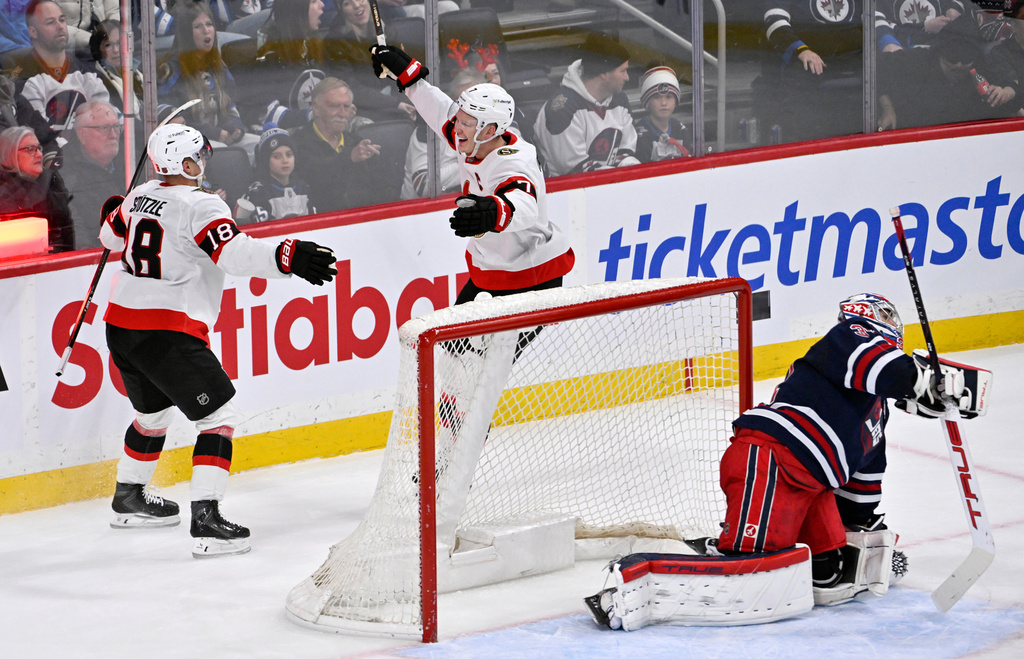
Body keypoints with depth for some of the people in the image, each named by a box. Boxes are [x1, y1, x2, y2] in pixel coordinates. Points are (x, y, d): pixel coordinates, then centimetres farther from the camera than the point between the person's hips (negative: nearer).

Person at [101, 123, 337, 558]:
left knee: (153, 411, 30)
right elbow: (235, 254, -28)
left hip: (121, 325, 9)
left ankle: (128, 498, 46)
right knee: (218, 417, -5)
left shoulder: (139, 197, 12)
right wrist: (287, 258, -36)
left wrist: (113, 213, 54)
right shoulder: (199, 206, -13)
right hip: (167, 333, -9)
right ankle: (206, 520, -17)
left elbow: (111, 236, 32)